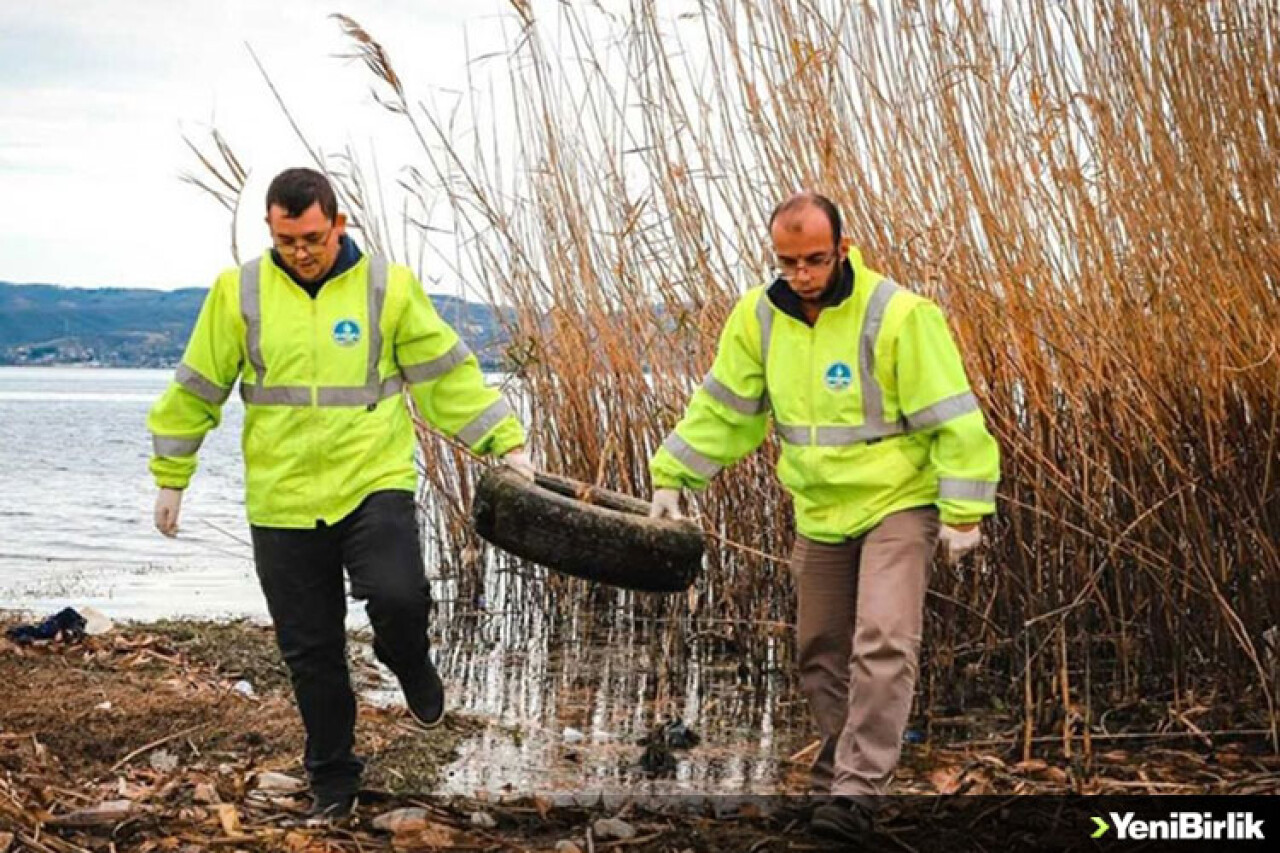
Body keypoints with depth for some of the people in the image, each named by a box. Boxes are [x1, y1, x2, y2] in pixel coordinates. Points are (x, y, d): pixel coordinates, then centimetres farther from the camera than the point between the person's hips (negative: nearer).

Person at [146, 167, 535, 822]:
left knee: (398, 596, -25)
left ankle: (411, 668, 11)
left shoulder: (388, 287, -1)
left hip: (375, 484, -2)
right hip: (283, 503, 2)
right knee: (310, 651, 8)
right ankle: (332, 779, 26)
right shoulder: (239, 293, 1)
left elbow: (447, 375, 2)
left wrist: (506, 444, -3)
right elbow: (196, 390, 9)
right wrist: (170, 477, 12)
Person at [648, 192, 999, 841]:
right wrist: (671, 476, 2)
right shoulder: (759, 317, -5)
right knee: (821, 655, 14)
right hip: (820, 514, 6)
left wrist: (962, 510, -16)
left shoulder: (897, 316, -20)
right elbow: (723, 409, 6)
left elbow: (952, 419, -16)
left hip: (899, 504, -6)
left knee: (882, 643, -20)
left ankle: (857, 790, -16)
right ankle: (837, 778, 31)